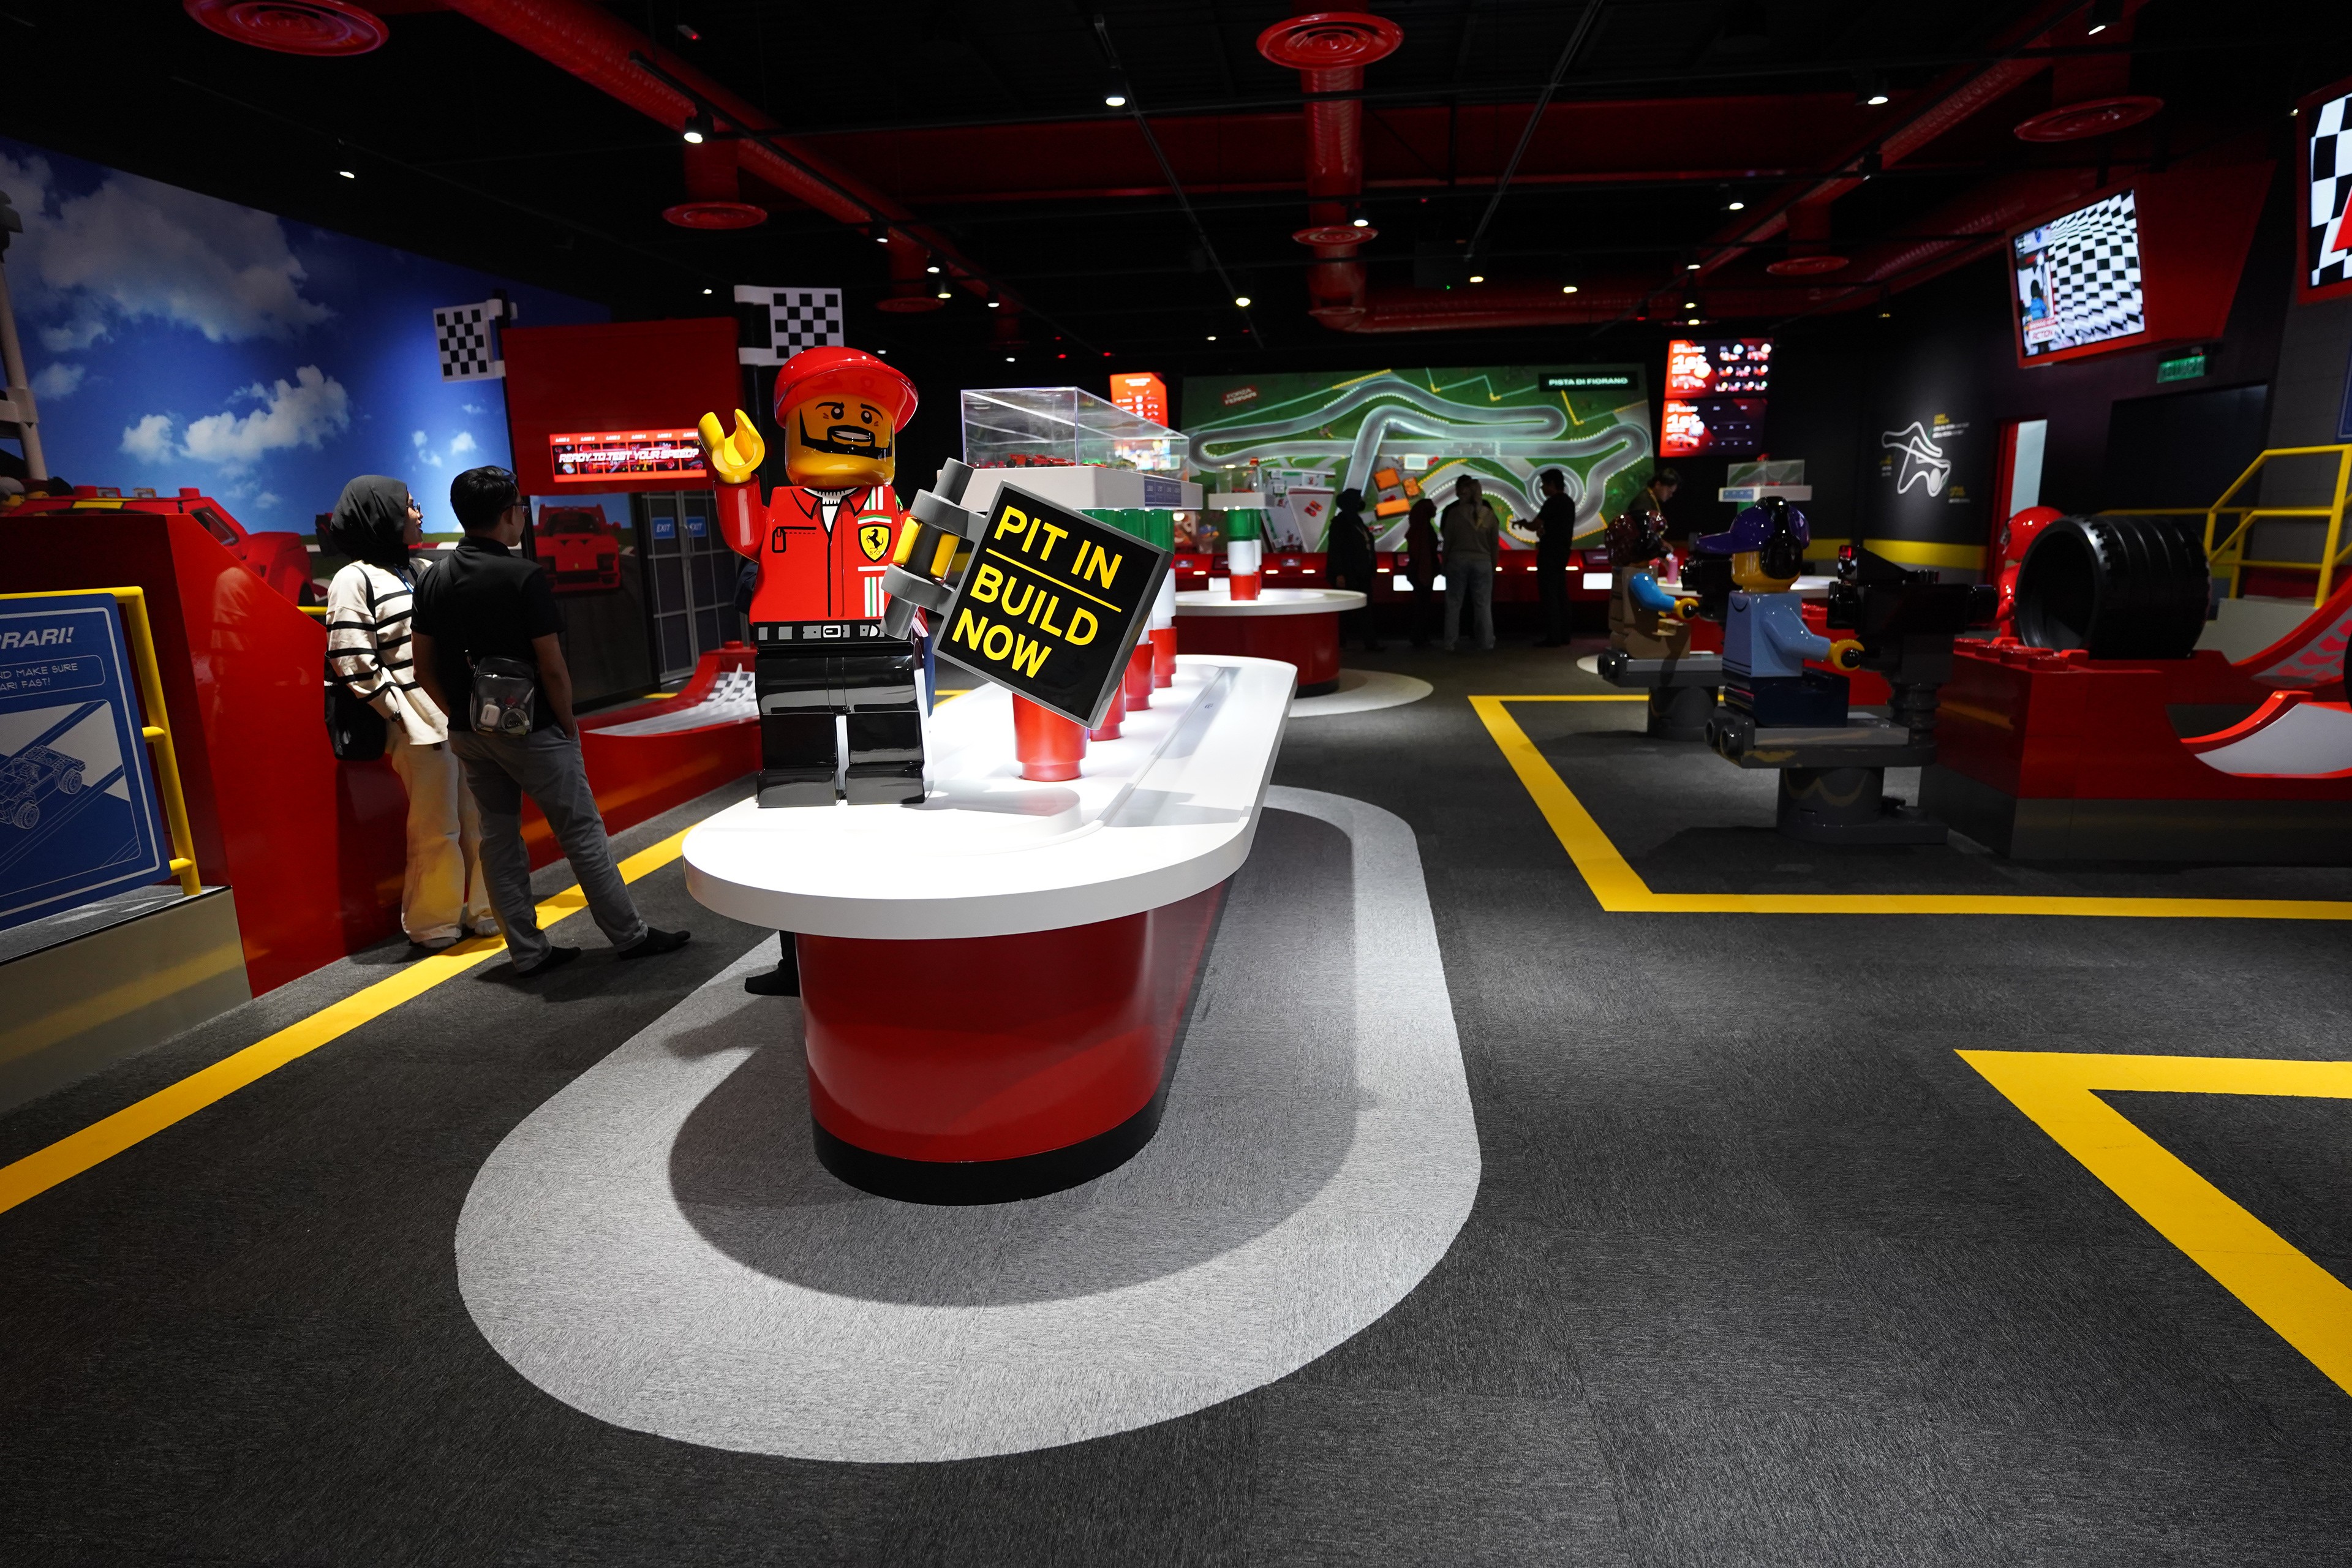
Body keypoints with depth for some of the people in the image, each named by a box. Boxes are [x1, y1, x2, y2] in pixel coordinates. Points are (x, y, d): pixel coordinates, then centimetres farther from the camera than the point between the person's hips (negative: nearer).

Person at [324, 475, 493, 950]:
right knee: (436, 832, -1)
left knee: (481, 822, 10)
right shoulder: (356, 580, -5)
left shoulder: (419, 572, 18)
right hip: (422, 729, -7)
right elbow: (353, 664, -11)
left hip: (466, 719, 7)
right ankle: (435, 924, 13)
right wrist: (407, 715, -11)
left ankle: (482, 911, 23)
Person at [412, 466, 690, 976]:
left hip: (469, 735, 7)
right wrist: (568, 724, -4)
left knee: (498, 837, 11)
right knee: (581, 833, 2)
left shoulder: (433, 580, 4)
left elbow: (424, 666, 7)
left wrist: (459, 715, 15)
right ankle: (631, 935, 11)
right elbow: (552, 667, -16)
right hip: (530, 729, -6)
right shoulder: (524, 577, -16)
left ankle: (529, 952, 17)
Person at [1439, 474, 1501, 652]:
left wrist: (1445, 563, 8)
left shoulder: (1454, 512, -4)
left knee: (1454, 605, 5)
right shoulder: (1489, 514, 3)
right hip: (1483, 562, 1)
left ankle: (1450, 644, 3)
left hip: (1458, 561, -1)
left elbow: (1448, 541, -1)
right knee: (1484, 605, 6)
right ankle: (1488, 644, 6)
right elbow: (1495, 544, 5)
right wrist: (1493, 566, 12)